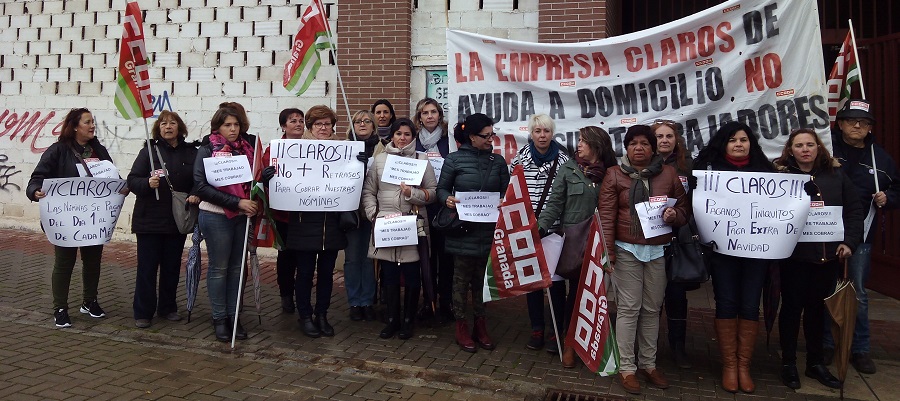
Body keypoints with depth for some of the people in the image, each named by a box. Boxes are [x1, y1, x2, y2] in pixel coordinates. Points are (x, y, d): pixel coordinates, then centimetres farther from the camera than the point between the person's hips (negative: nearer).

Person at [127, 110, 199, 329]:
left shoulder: (191, 152, 4)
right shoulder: (149, 151, 0)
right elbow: (132, 180, -4)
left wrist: (196, 195, -11)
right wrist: (148, 183, -24)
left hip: (177, 220, 2)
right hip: (150, 219, -2)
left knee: (172, 266, 12)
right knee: (147, 267, 3)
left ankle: (168, 308, 26)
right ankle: (143, 313, 13)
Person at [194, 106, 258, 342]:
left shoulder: (247, 147, 6)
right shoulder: (207, 150, -6)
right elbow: (201, 187, -14)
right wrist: (237, 202, -20)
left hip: (242, 216, 4)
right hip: (216, 216, -4)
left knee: (237, 267, 10)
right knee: (219, 268, 4)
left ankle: (233, 317, 20)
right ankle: (219, 319, 16)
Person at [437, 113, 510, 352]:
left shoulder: (498, 161, 8)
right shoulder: (454, 160, -2)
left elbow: (507, 193, 11)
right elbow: (442, 188, 3)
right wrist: (447, 199, -18)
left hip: (489, 231, 3)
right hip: (463, 228, -3)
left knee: (483, 278, 10)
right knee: (461, 277, 6)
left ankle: (481, 324, 24)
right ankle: (461, 326, 19)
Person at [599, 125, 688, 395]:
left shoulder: (668, 174, 7)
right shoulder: (614, 174, 0)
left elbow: (683, 209, 13)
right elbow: (606, 216, -4)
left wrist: (674, 215, -11)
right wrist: (607, 250, -10)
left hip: (658, 251, 3)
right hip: (627, 250, -3)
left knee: (652, 309, 11)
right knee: (629, 308, 0)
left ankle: (648, 364, 24)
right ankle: (627, 367, 10)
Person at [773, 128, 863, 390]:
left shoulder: (836, 175, 7)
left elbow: (854, 210, 9)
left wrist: (849, 241, 0)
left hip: (828, 255, 4)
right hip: (795, 254, -4)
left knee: (817, 308, 14)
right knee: (792, 306, 7)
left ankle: (815, 363, 28)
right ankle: (788, 363, 19)